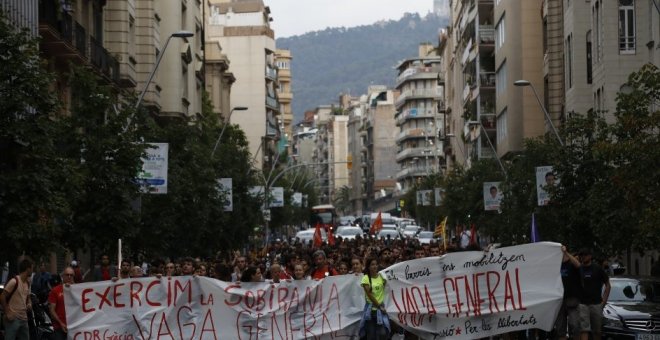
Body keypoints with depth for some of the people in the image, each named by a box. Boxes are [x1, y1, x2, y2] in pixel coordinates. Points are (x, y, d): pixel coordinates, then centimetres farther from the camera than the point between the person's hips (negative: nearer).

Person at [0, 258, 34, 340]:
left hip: (24, 319, 9)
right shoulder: (14, 281, -13)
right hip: (13, 319, -8)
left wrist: (29, 304, 6)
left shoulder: (27, 283, 13)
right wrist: (7, 313, -14)